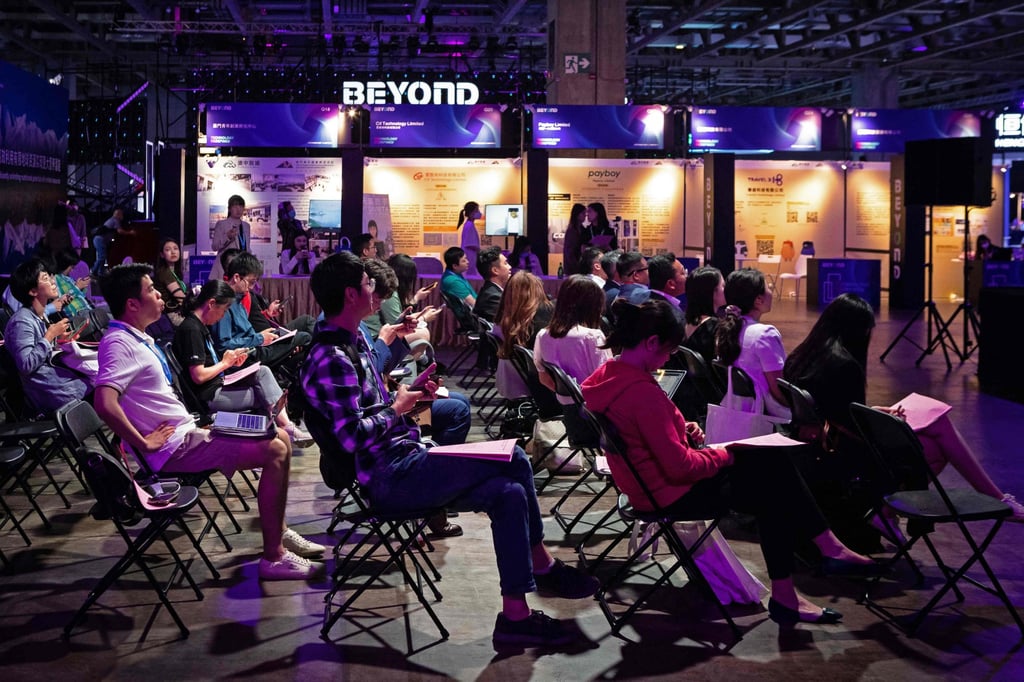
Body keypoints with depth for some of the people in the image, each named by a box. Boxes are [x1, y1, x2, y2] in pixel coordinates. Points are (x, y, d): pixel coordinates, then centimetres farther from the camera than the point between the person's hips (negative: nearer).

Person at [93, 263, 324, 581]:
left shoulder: (137, 337, 13)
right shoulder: (118, 343, -18)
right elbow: (105, 403, -33)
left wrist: (193, 423, 11)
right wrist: (145, 444, -25)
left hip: (186, 431, 10)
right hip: (175, 446, -10)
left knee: (280, 438, 9)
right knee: (274, 451, -17)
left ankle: (279, 530, 18)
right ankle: (274, 557, -11)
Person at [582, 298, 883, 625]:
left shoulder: (607, 375, 1)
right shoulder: (642, 391, -29)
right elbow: (680, 466, -27)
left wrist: (681, 430, 3)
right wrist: (722, 456, -10)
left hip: (648, 484, 10)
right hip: (676, 495, -10)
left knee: (772, 463, 12)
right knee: (773, 474, 5)